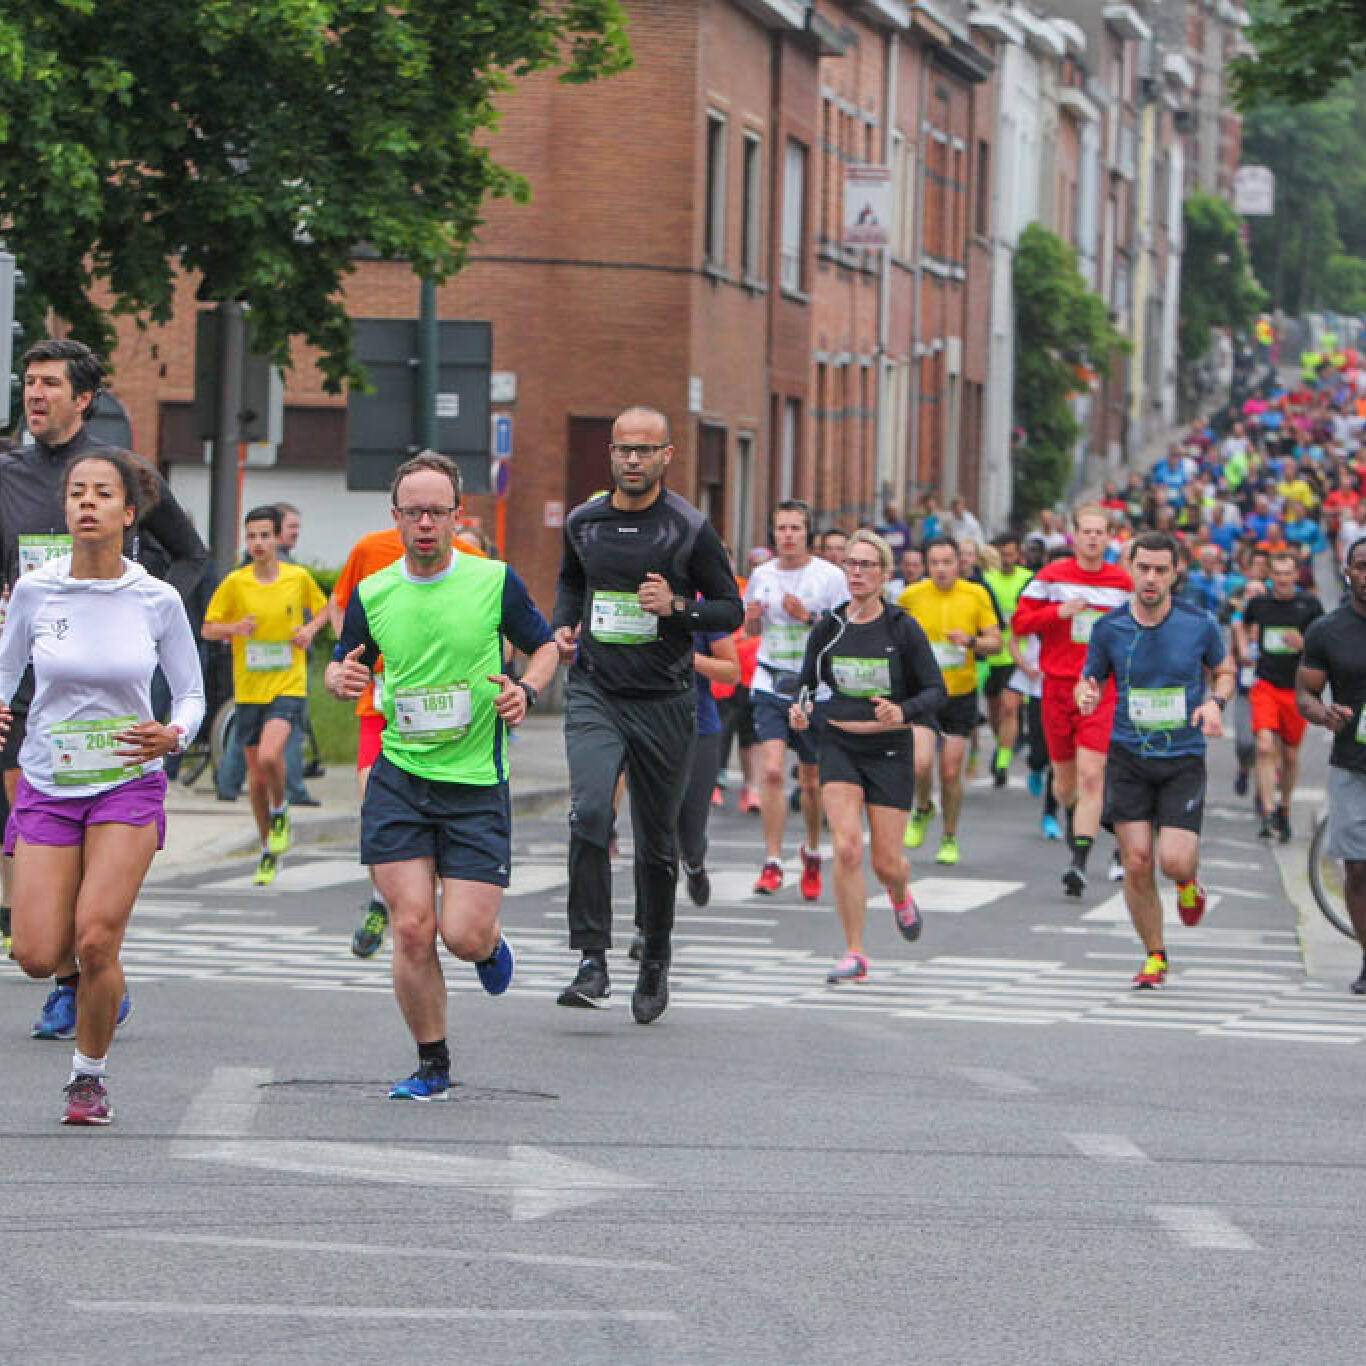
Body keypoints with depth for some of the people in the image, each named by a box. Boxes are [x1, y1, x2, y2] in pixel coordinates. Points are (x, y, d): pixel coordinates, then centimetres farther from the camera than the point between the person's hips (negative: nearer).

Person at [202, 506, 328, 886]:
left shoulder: (299, 578, -1)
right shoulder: (235, 582, -2)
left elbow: (322, 608, 18)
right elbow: (208, 629, 4)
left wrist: (311, 629, -3)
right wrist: (234, 628, -16)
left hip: (288, 687, -2)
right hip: (249, 689, 2)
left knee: (269, 756, -26)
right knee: (256, 776, 6)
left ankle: (281, 811, 5)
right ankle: (269, 851, 24)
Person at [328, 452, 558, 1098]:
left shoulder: (495, 581, -2)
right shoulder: (371, 594, 3)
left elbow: (544, 646, 11)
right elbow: (340, 667, 15)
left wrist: (525, 691, -9)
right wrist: (340, 677, -9)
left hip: (477, 784, -1)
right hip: (398, 782, 1)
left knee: (464, 936, -8)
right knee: (412, 928, -7)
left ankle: (491, 944, 31)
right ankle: (432, 1065, 10)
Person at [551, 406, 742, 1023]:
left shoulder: (689, 529, -4)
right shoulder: (583, 522, 5)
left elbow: (731, 609, 2)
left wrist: (677, 607, -16)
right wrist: (563, 626, 7)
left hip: (664, 701, -1)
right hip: (594, 694, 1)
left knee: (656, 842, 8)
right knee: (589, 815, -21)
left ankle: (655, 961, 29)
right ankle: (592, 962, -20)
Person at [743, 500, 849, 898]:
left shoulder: (830, 576, -4)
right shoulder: (762, 575, 6)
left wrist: (808, 617, -20)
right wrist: (750, 619, -4)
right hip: (770, 686, 2)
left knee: (812, 782, 7)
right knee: (771, 771, -15)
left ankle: (812, 852, 33)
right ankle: (772, 863, -11)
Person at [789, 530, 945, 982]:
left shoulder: (902, 628, -6)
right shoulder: (827, 629, 1)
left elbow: (936, 691, -4)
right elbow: (806, 682, 13)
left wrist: (902, 712, -23)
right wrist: (799, 709, -9)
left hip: (889, 750, -1)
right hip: (839, 746, 1)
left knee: (886, 862, 1)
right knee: (846, 847, -15)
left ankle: (901, 896, 40)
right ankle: (855, 954, -5)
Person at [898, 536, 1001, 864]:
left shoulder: (976, 595, -3)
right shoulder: (911, 596, -3)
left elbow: (995, 642, 0)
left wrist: (970, 641, -19)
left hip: (961, 693, 1)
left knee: (951, 773, 1)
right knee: (921, 764, -17)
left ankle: (950, 838, 21)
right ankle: (922, 810, 16)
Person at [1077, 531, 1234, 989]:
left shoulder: (1200, 624, -5)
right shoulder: (1109, 628, -3)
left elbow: (1223, 669, 13)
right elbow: (1088, 680, 10)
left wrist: (1215, 702, -8)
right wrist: (1086, 697, -14)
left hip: (1184, 758, -1)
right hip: (1128, 757, 1)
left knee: (1174, 861, -15)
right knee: (1137, 861, -5)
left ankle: (1189, 883, 25)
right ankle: (1154, 956, 15)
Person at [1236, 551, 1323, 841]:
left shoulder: (1310, 605, -1)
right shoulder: (1259, 603, 5)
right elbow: (1243, 625, 27)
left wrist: (1303, 644, -17)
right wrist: (1244, 647, 10)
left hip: (1297, 688, 0)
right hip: (1265, 685, 0)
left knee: (1290, 755, 9)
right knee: (1266, 747, -17)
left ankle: (1284, 810, 30)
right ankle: (1268, 815, -19)